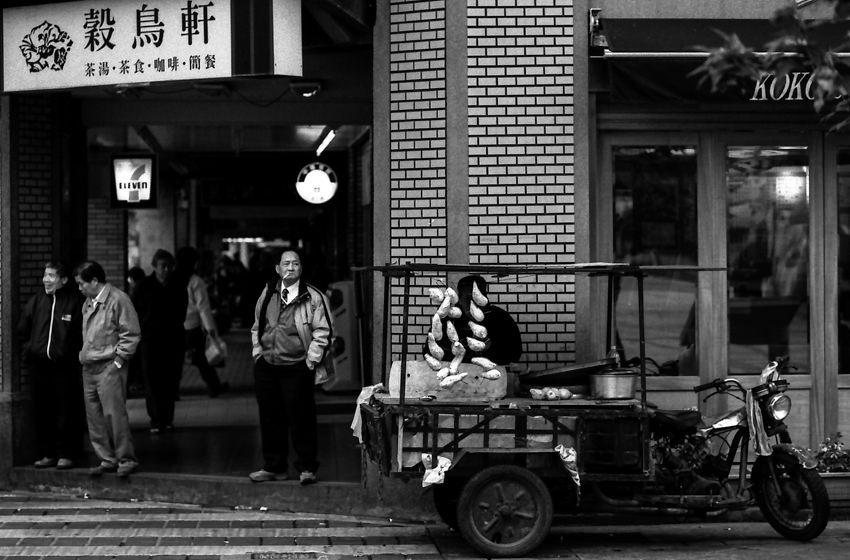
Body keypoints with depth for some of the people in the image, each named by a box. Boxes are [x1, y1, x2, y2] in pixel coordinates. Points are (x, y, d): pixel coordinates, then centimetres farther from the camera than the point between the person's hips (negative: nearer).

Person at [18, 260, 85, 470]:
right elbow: (23, 330, 19)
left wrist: (74, 354, -7)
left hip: (65, 367, -5)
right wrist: (29, 350, 13)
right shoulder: (36, 301, 8)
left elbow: (83, 333, -4)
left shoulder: (75, 301, -6)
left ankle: (66, 454, 6)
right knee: (43, 411, 8)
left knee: (66, 412, -1)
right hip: (39, 366, 5)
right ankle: (48, 454, 17)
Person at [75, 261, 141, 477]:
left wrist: (118, 361, -13)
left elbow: (131, 335, -10)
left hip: (109, 366, -8)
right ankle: (107, 460, 14)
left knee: (114, 413, -11)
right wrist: (84, 355, 13)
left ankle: (126, 459, -3)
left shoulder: (118, 299, -9)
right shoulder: (88, 303, 16)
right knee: (94, 417, 7)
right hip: (89, 368, 8)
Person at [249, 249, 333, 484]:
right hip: (266, 366, 5)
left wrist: (311, 360, -9)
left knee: (301, 418, -2)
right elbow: (257, 327, 19)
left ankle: (307, 468, 9)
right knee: (270, 418, 10)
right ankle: (274, 467, 20)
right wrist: (257, 351, 10)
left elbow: (322, 331, -5)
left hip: (297, 368, -4)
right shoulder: (268, 293, 9)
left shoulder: (313, 297, -4)